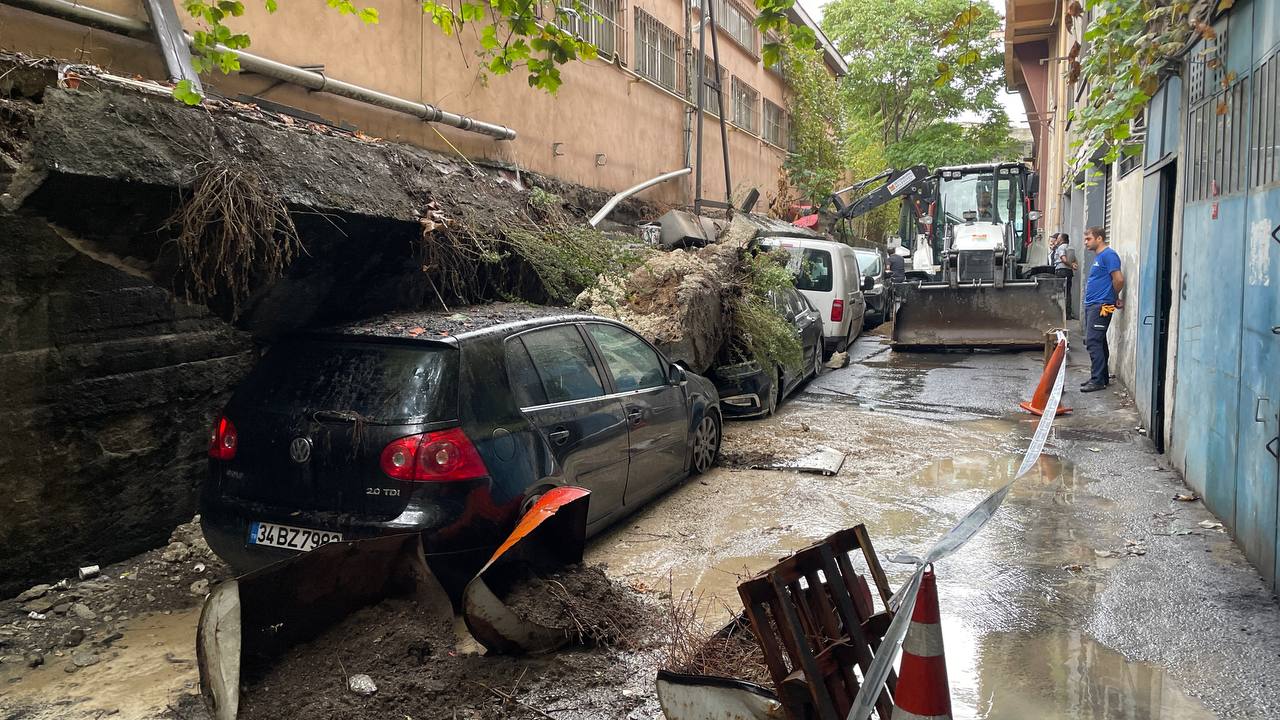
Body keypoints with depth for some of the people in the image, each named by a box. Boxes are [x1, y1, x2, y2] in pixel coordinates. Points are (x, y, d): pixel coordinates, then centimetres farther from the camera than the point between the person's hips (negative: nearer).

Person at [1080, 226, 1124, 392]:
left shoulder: (1108, 255, -13)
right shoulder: (1098, 257, 19)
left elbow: (1119, 279, -19)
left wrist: (1115, 298, -4)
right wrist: (1114, 298, 14)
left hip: (1100, 306, -10)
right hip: (1091, 304, 10)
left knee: (1093, 342, -11)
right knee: (1098, 342, 14)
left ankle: (1098, 380, -9)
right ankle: (1102, 377, 21)